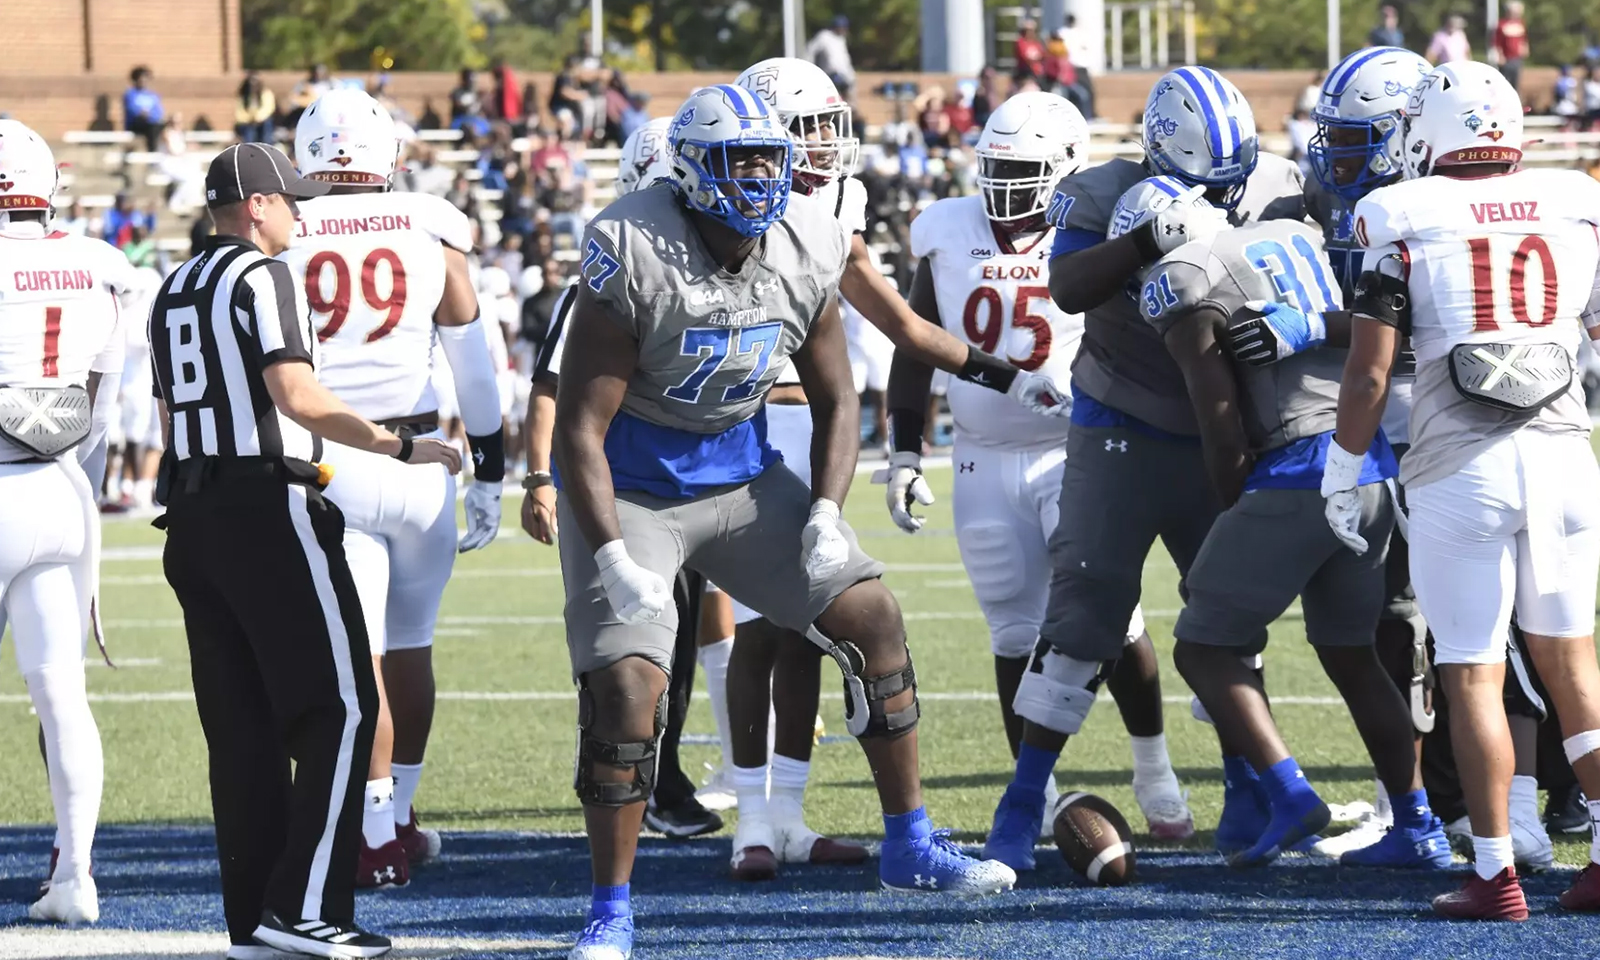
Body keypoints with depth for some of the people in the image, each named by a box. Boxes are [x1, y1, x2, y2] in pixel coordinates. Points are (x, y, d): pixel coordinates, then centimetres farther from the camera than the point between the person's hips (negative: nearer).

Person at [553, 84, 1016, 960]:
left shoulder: (806, 250, -7)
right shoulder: (636, 259, -24)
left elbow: (833, 400, 6)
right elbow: (579, 427, -21)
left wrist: (826, 516, -9)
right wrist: (614, 560, -28)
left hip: (741, 476, 6)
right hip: (628, 489, -6)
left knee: (872, 619, 0)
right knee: (626, 687, -18)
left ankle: (909, 847, 15)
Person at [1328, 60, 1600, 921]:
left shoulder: (1406, 222, -3)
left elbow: (1369, 372, -3)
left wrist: (1341, 471, 6)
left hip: (1460, 469, -3)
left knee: (1473, 673, 2)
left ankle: (1494, 875, 2)